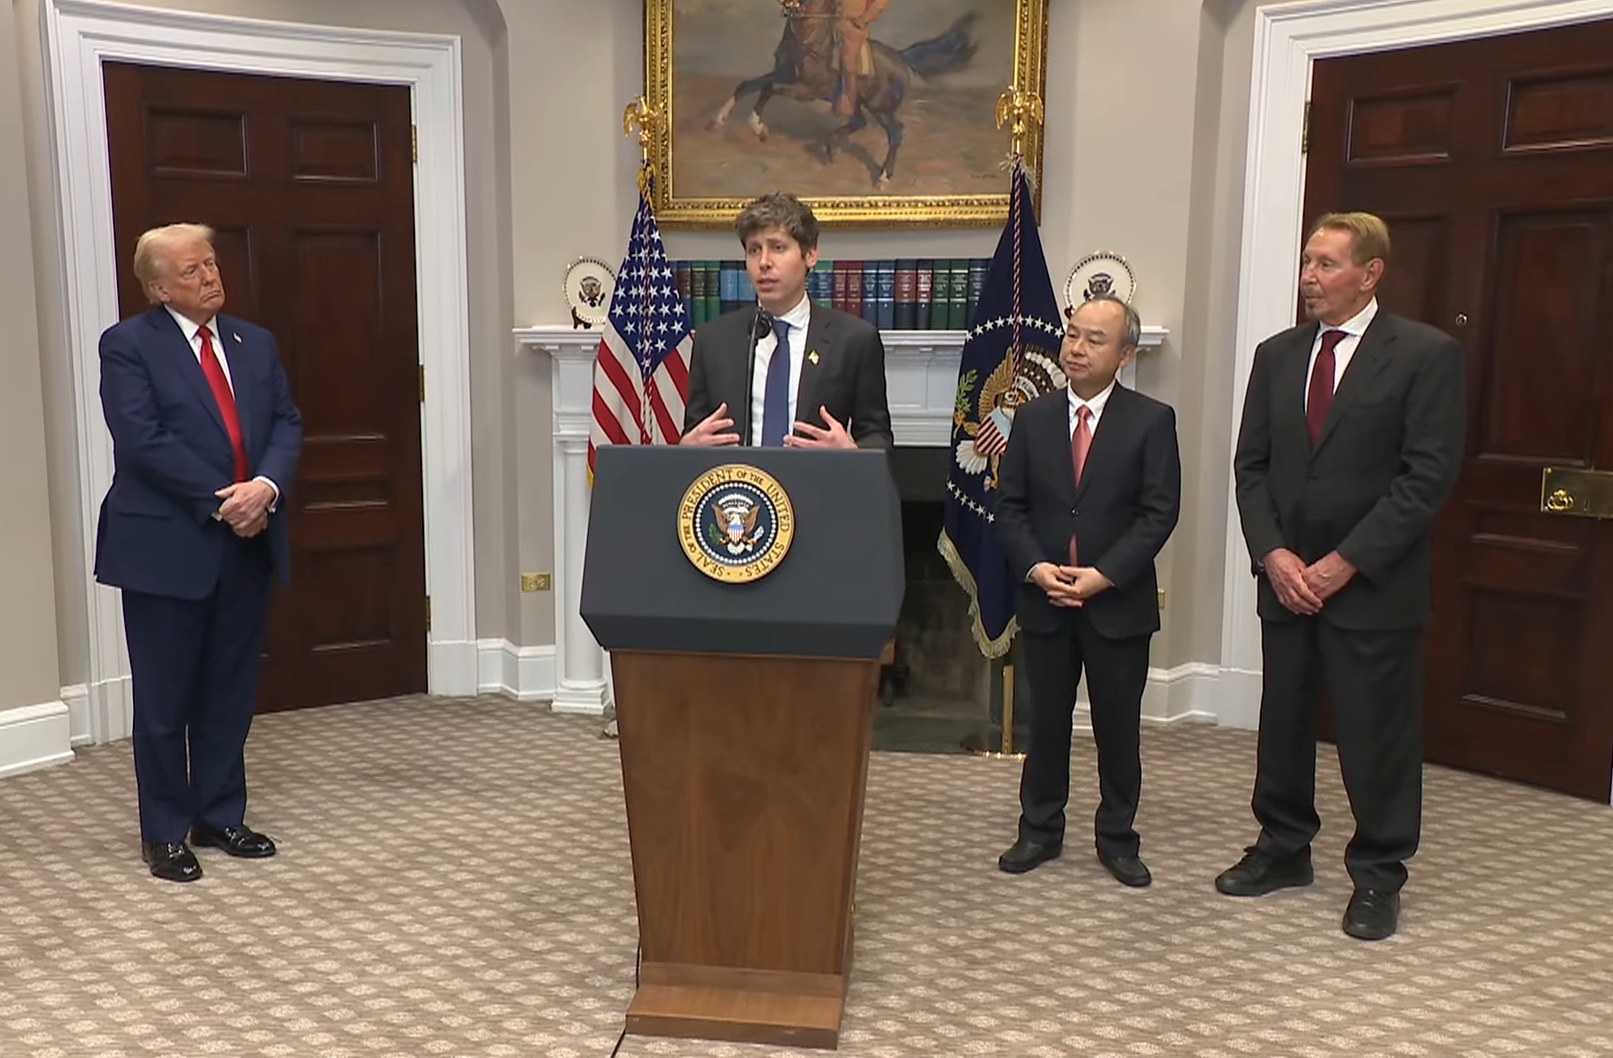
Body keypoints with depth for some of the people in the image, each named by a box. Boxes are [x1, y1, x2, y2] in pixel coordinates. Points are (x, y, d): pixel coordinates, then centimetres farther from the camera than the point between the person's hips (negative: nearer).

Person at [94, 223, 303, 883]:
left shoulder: (255, 343, 12)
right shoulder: (128, 345, -5)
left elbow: (286, 424, 5)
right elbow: (142, 439, -15)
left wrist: (266, 486, -14)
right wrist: (220, 501, -18)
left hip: (247, 544, 5)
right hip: (166, 546, -5)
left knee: (232, 693, 13)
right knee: (165, 700, 6)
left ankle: (221, 817, 27)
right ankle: (164, 833, 20)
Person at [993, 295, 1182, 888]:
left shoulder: (1151, 421, -3)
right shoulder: (1033, 417, 5)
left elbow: (1160, 512, -8)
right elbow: (1010, 506, 3)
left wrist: (1102, 575, -16)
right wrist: (1036, 568, -12)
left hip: (1119, 603, -2)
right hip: (1044, 599, 2)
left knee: (1118, 726, 9)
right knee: (1046, 721, 11)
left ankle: (1117, 838, 23)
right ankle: (1040, 829, 25)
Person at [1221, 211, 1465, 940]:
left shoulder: (1427, 354, -6)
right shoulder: (1277, 354, 8)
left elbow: (1428, 477, -12)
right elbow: (1251, 466, 7)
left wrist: (1344, 562, -15)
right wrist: (1274, 554, -7)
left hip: (1373, 586, -4)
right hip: (1286, 580, 5)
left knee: (1376, 736, 5)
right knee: (1283, 723, 14)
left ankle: (1377, 875, 22)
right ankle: (1283, 848, 31)